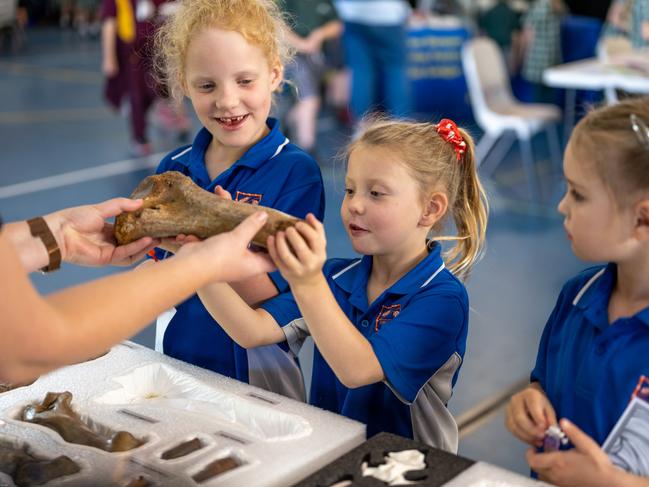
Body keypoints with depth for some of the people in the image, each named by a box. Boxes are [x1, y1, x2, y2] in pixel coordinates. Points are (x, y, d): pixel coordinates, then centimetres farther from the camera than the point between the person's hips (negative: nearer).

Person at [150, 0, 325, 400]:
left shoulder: (296, 170, -15)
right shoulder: (173, 170, -1)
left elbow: (277, 303, -20)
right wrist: (161, 245, -14)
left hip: (255, 375, -4)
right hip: (175, 364, 4)